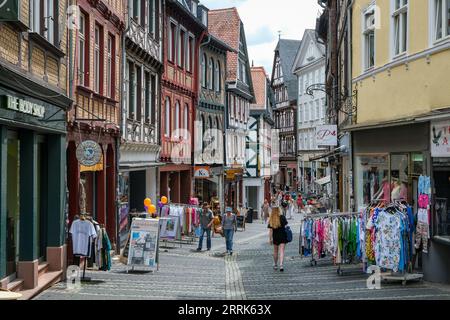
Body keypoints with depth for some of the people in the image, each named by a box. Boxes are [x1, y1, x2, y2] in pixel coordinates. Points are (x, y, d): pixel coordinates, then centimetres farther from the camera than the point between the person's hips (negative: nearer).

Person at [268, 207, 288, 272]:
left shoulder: (271, 219, -7)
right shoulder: (282, 217, -8)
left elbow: (270, 230, -7)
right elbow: (286, 225, -4)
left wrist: (270, 239, -2)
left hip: (275, 237, 1)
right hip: (283, 236, -1)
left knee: (275, 251, 17)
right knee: (282, 251, -3)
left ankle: (275, 265, 29)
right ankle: (281, 265, -18)